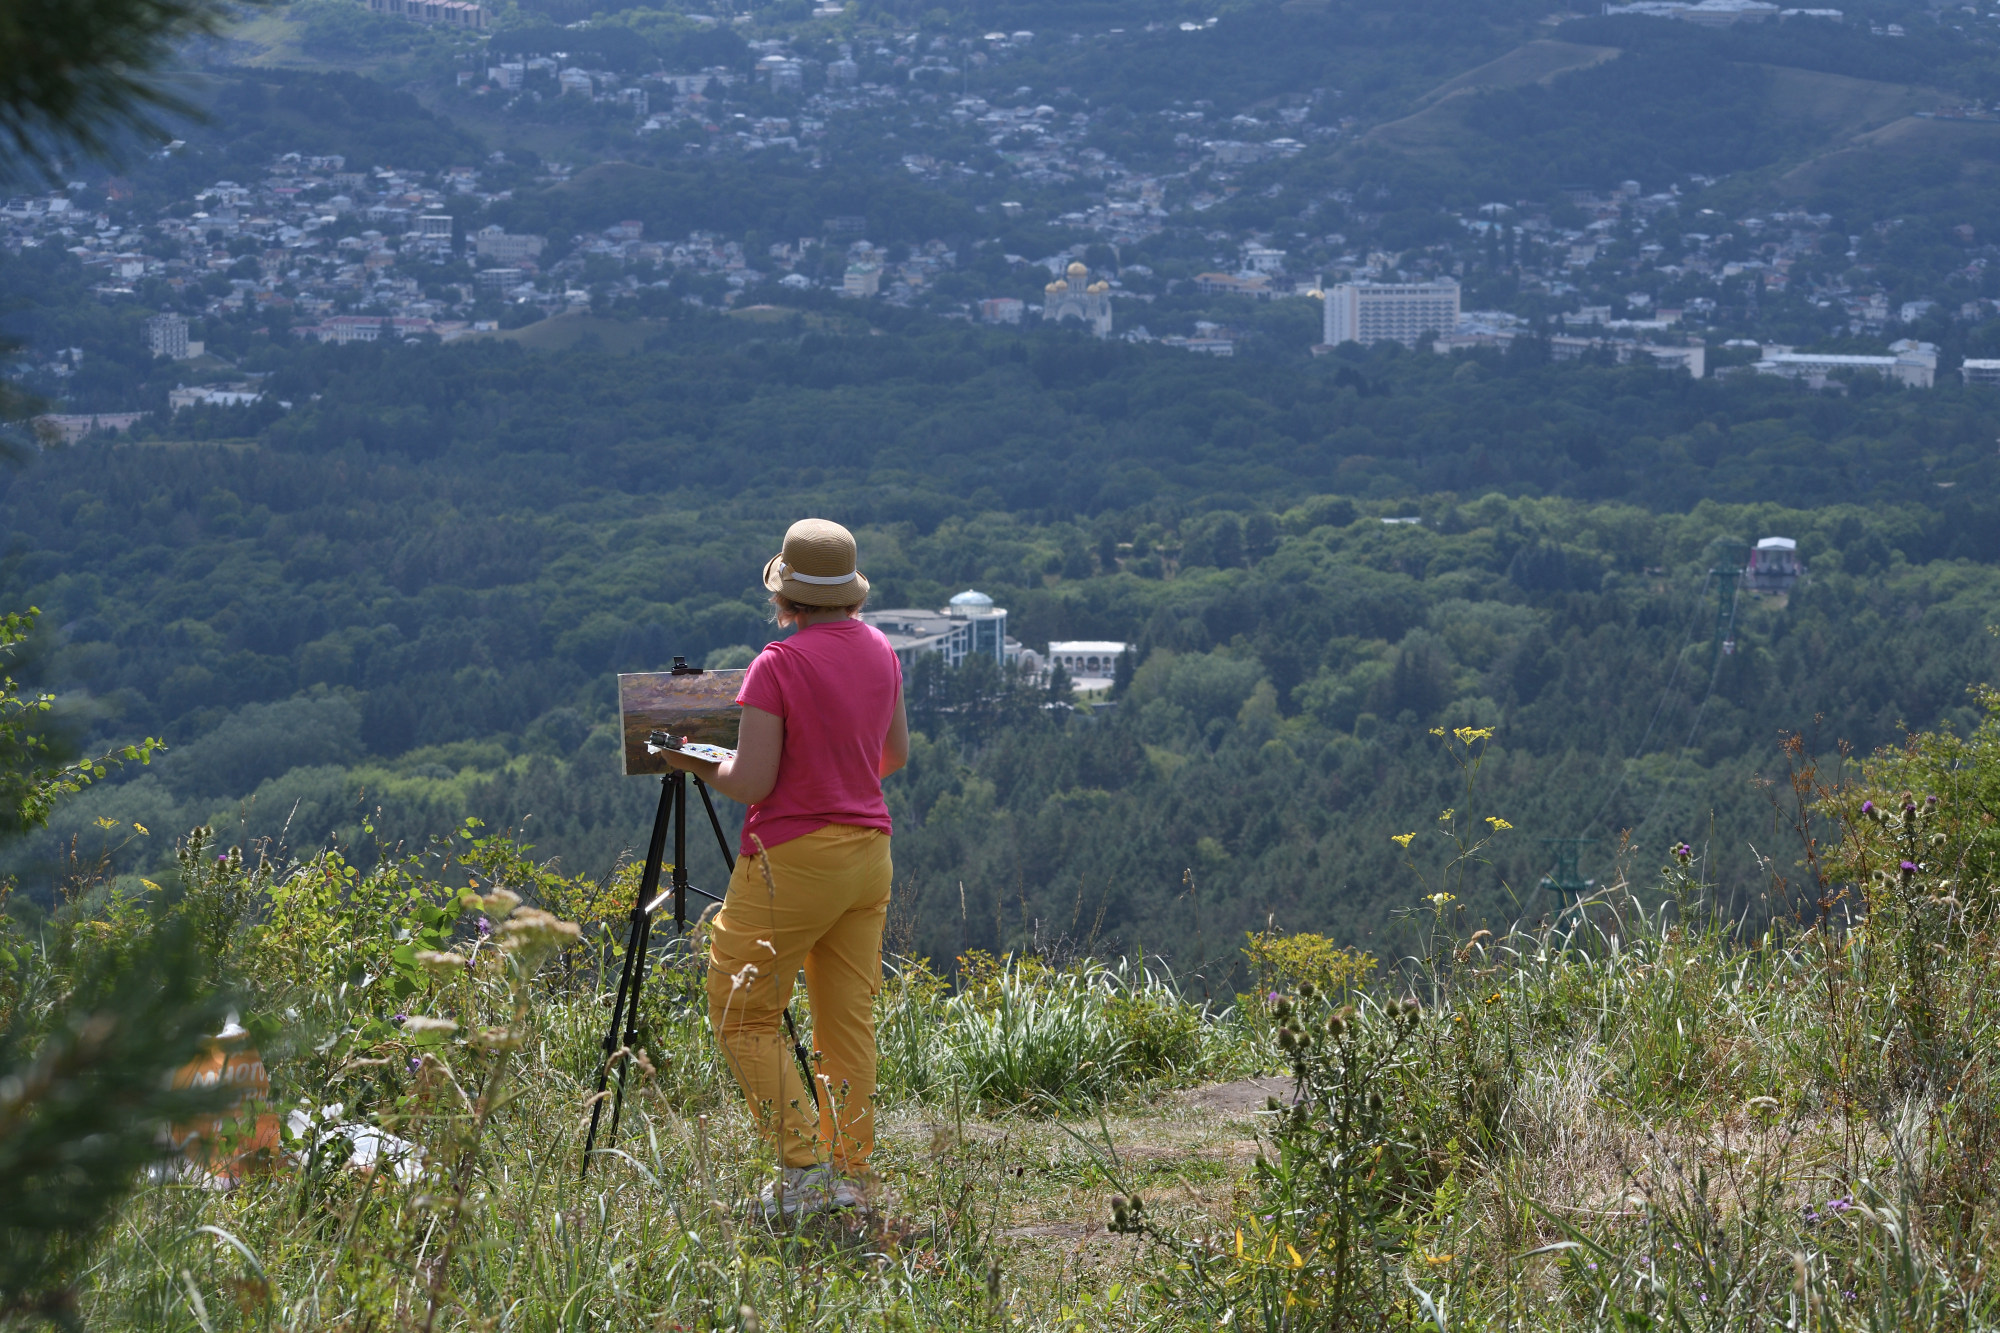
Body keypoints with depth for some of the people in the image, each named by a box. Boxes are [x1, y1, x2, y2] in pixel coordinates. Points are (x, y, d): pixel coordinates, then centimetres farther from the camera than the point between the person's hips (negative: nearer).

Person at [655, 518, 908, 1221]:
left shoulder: (779, 666, -16)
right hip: (869, 848, 7)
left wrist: (697, 763, 1)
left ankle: (804, 1167, -5)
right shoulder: (881, 650, 6)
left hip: (793, 858, -7)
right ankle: (850, 1174, 10)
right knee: (849, 1019, 11)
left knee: (744, 1017, 4)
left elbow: (751, 784, -16)